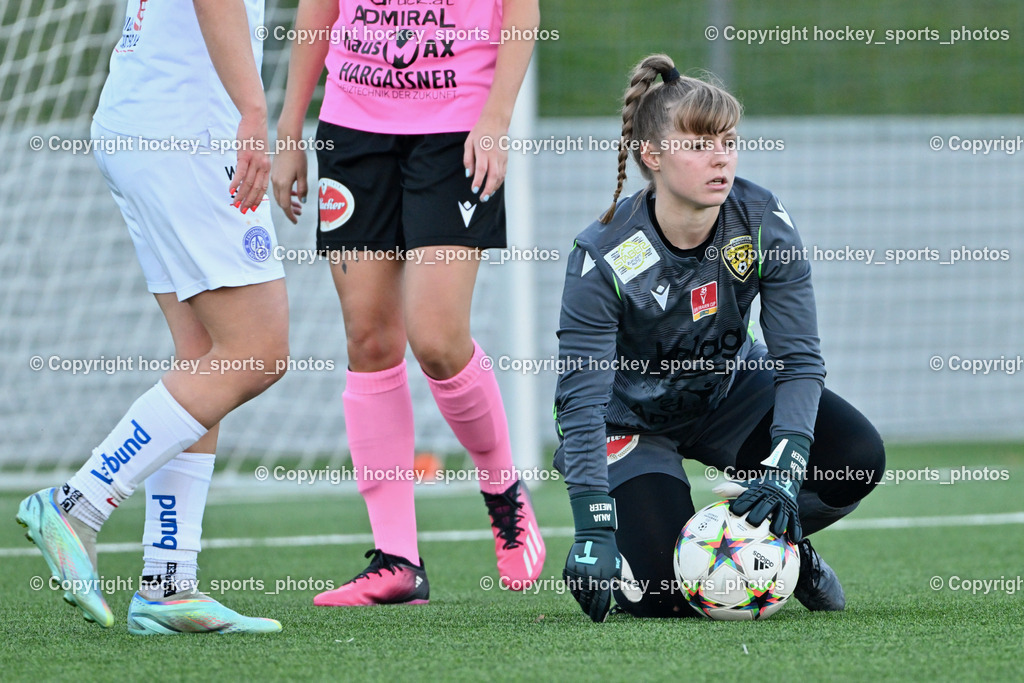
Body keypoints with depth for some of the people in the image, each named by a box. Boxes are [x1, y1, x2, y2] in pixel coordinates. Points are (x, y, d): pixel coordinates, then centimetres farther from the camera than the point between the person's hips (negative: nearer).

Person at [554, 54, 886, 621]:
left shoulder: (763, 223, -22)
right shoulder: (603, 260, -30)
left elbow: (797, 359, -20)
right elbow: (580, 403, -30)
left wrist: (783, 473, -36)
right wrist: (594, 535, -38)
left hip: (730, 391, 4)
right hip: (631, 419, -4)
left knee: (857, 457, -23)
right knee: (665, 599, -22)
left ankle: (774, 540, 8)